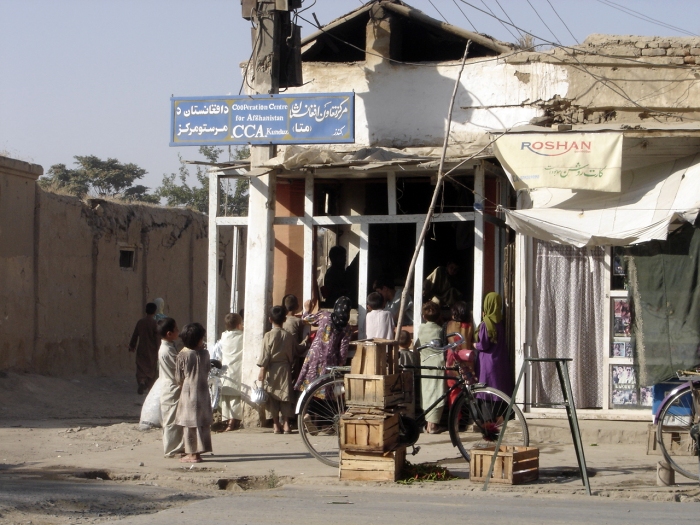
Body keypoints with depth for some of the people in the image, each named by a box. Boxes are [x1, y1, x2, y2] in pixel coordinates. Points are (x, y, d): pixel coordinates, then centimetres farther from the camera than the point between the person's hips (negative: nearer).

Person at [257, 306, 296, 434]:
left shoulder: (268, 336, -9)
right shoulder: (289, 336, 1)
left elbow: (265, 355, -10)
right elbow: (292, 354, 7)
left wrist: (262, 371, -8)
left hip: (272, 369, -2)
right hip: (285, 368, 2)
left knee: (272, 397, 4)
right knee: (285, 395, 5)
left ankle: (276, 425, 4)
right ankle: (286, 424, 2)